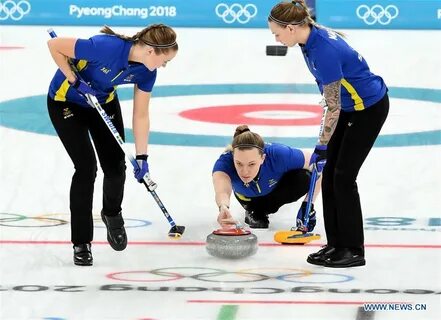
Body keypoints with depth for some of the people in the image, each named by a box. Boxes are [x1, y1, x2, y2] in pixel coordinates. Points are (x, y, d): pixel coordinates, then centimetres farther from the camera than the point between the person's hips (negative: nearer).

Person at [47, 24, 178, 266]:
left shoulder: (146, 71, -17)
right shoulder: (106, 47, -37)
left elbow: (141, 115, -7)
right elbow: (54, 45, -29)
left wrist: (141, 157, -9)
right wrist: (75, 81, -26)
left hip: (104, 102, 6)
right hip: (66, 102, -6)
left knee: (115, 165, 1)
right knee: (86, 167, -13)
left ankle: (112, 214, 33)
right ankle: (81, 243, -1)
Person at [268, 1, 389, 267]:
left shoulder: (324, 51, -31)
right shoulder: (314, 35, -3)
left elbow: (333, 107, -25)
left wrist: (322, 147, -18)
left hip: (370, 107, -9)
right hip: (352, 105, 9)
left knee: (343, 176, -8)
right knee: (330, 174, 6)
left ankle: (354, 251, 1)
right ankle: (336, 244, 12)